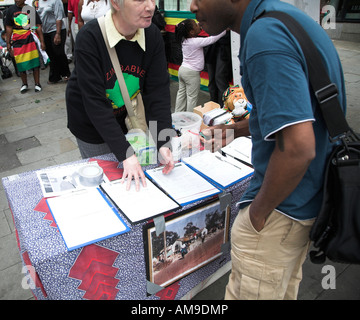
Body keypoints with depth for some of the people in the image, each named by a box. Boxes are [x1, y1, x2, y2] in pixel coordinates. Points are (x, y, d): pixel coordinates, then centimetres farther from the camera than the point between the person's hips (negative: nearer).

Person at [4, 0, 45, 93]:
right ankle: (24, 84, 20)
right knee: (20, 64, 4)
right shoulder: (11, 9, 8)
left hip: (31, 39, -1)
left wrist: (42, 41, -3)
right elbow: (9, 28, 9)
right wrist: (8, 44, 6)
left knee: (35, 62, -2)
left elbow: (38, 26, 4)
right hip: (17, 40, 2)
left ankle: (37, 84, 11)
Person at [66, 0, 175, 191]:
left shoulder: (152, 36, -13)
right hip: (90, 122, -4)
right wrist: (126, 153, -36)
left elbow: (158, 91, -18)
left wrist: (163, 143, -29)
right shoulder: (89, 38, -27)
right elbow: (94, 102, -31)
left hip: (124, 117, 4)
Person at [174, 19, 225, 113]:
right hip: (191, 73, -8)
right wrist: (225, 30, -12)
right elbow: (212, 39, -19)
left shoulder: (184, 40, 2)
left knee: (181, 93, 17)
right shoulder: (196, 41, -21)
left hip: (182, 69, 8)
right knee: (192, 97, 1)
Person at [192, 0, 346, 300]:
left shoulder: (265, 35, -24)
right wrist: (234, 129, 14)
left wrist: (257, 212, -17)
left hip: (284, 206, -9)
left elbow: (298, 148, -32)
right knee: (285, 288, 28)